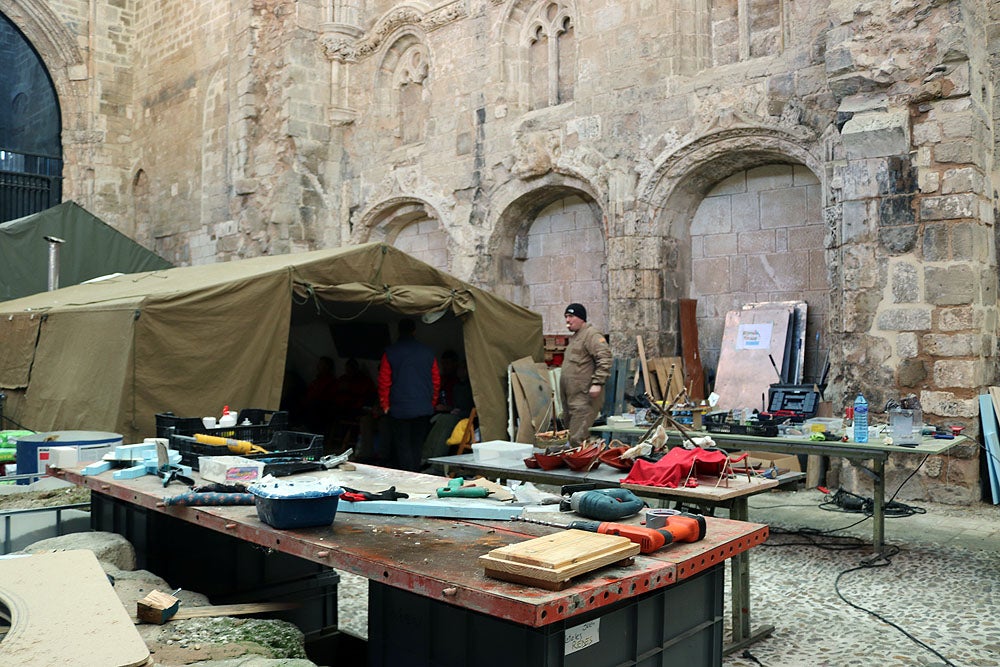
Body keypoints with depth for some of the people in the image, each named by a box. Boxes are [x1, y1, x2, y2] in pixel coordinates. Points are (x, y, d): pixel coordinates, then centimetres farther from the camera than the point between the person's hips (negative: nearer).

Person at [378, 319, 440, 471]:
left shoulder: (390, 352, -2)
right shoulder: (428, 352, 4)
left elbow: (384, 382, -4)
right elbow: (436, 381, 7)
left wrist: (385, 405, 5)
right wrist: (432, 403, 18)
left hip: (399, 409, -3)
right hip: (424, 410, 3)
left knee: (402, 447, 1)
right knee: (417, 446, 11)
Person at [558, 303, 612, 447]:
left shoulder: (591, 335, -9)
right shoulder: (574, 337, 23)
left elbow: (605, 358, -19)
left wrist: (597, 382, -24)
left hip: (584, 396, -10)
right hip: (570, 397, 10)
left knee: (577, 439, -14)